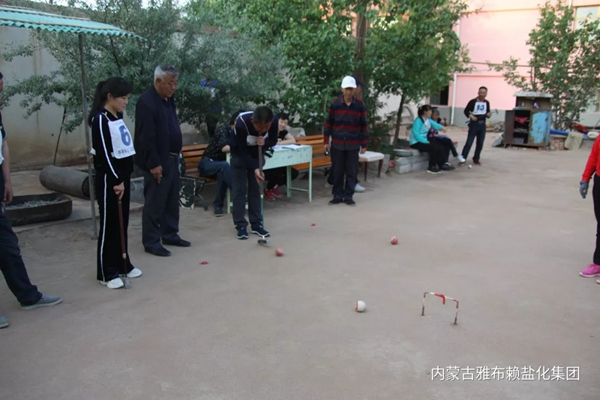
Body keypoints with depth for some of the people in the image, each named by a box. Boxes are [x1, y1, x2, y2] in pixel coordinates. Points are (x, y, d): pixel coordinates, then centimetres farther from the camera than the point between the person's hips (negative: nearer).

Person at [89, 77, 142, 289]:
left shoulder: (117, 117, 12)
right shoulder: (100, 119, -14)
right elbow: (103, 154, -18)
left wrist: (125, 177, 16)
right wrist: (115, 180, -18)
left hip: (122, 175, 9)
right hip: (108, 179, -8)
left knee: (122, 222, 14)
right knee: (109, 224, -2)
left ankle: (122, 264, 26)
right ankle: (106, 272, 7)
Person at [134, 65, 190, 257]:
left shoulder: (168, 99, 13)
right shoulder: (147, 101, -17)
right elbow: (146, 137, -21)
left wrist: (176, 156, 17)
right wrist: (153, 163, -22)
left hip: (171, 158, 9)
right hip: (157, 162, -9)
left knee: (172, 201, 16)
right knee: (154, 203, -2)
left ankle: (170, 235, 27)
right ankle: (151, 242, 8)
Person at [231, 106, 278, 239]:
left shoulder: (274, 120, -29)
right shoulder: (241, 123, -39)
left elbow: (273, 141, -12)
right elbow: (242, 150, -29)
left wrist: (265, 142, -34)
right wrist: (254, 168, -36)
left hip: (258, 155, 3)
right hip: (240, 155, -3)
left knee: (256, 189, 4)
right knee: (239, 189, -5)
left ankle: (256, 224, 10)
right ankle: (241, 225, 0)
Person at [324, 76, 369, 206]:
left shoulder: (360, 105, -1)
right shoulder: (335, 104, -2)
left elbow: (364, 125, 3)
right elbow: (328, 123, 5)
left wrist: (364, 144, 2)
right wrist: (326, 141, 3)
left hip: (353, 145, 0)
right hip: (337, 144, 0)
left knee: (352, 171, 5)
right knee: (337, 171, 6)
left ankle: (348, 196, 15)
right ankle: (337, 195, 17)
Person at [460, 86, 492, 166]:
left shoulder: (487, 103, 7)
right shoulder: (473, 102, -7)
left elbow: (488, 112, 16)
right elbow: (466, 111, -2)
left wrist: (489, 115, -7)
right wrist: (470, 116, -20)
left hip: (482, 125, 5)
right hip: (474, 124, -5)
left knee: (480, 143, 7)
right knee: (469, 142, -9)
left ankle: (476, 159, 18)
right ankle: (463, 159, -7)